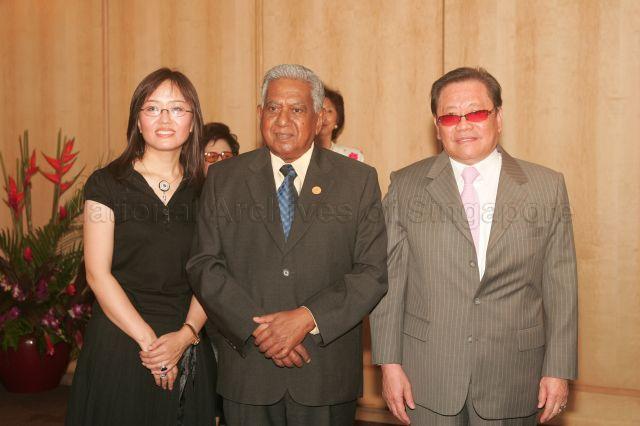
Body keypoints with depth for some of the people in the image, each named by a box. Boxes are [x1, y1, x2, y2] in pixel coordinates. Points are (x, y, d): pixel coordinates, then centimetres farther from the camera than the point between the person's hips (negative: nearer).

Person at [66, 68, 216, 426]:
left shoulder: (204, 191, 5)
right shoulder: (107, 184, -2)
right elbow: (98, 274, -7)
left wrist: (185, 335, -13)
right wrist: (148, 340, -12)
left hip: (189, 348, 3)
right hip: (119, 340, -2)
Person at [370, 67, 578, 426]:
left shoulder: (548, 187, 2)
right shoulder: (406, 186, 1)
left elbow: (560, 285, 1)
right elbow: (389, 279, -1)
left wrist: (559, 369, -1)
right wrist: (390, 362, -4)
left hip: (513, 383, 1)